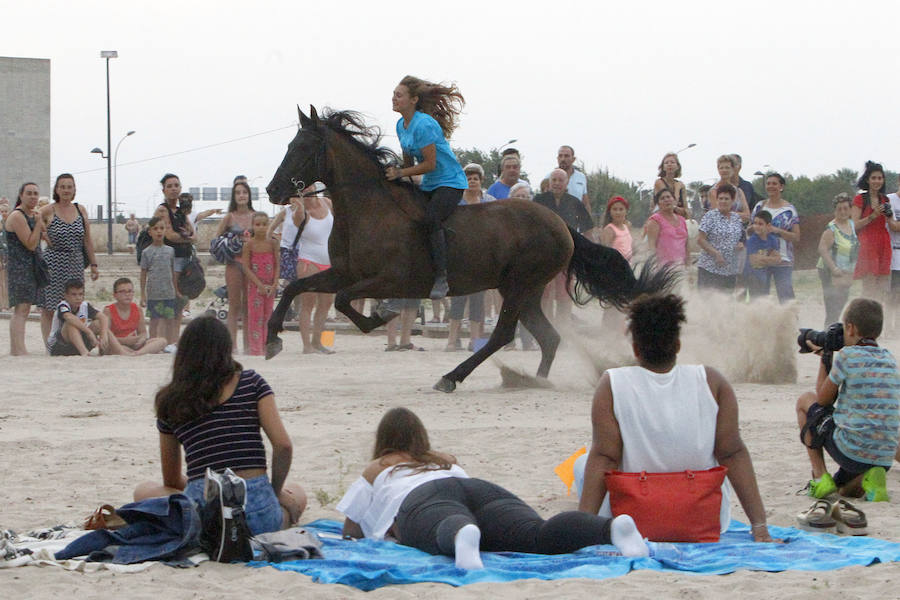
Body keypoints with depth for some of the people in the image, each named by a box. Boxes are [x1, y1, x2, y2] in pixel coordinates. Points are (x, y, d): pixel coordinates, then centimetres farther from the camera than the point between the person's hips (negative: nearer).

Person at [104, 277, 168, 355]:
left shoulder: (137, 309, 8)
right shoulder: (108, 310, -6)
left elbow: (143, 332, 11)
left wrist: (142, 339, -14)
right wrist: (125, 340, -26)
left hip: (134, 345, 5)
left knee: (163, 341, -12)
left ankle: (137, 353, -39)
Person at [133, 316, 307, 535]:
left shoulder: (170, 401, 12)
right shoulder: (252, 383, 6)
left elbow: (171, 481, 21)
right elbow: (283, 445, 0)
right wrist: (275, 492, 15)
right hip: (259, 514, 0)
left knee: (144, 491, 30)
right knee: (297, 493, 35)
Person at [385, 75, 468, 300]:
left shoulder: (424, 125, -21)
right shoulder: (401, 125, 8)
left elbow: (430, 164, -22)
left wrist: (400, 173, -19)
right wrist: (395, 173, 2)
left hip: (450, 182, -10)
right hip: (428, 186, 10)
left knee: (431, 219, -31)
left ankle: (441, 278, -30)